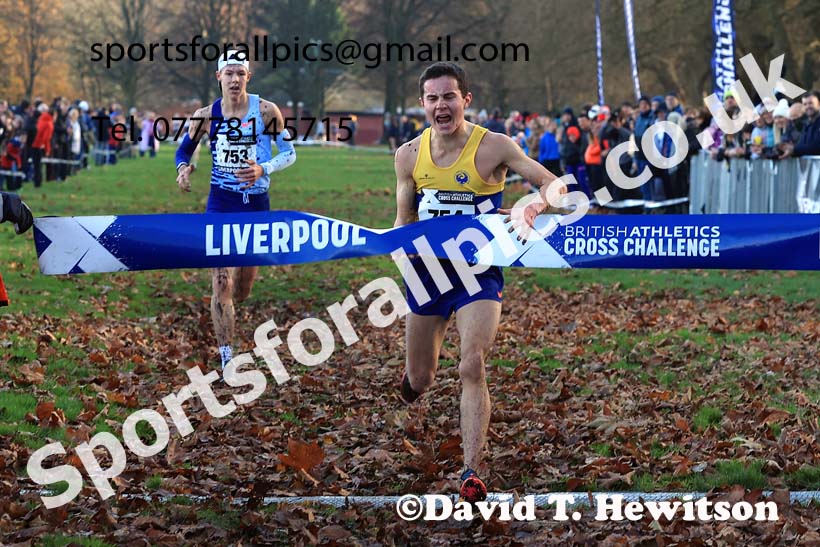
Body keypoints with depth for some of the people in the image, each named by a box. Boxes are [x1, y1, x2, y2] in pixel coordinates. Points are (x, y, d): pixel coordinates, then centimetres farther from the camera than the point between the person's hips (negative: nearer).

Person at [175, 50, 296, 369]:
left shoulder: (266, 111, -6)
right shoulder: (207, 115, -2)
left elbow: (289, 153, -1)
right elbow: (184, 149, 12)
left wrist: (263, 169, -19)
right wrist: (183, 167, -11)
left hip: (256, 203, 1)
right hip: (221, 202, -1)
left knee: (243, 290, 11)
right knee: (222, 284, -12)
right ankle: (227, 358, -7)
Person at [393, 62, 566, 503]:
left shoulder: (493, 147, -12)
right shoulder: (410, 155, 0)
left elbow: (555, 185, -12)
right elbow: (404, 220, 9)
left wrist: (534, 207, -34)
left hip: (479, 272, -4)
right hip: (428, 269, 4)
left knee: (472, 367, -20)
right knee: (419, 379, 13)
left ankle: (471, 472, -16)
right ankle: (413, 378, 53)